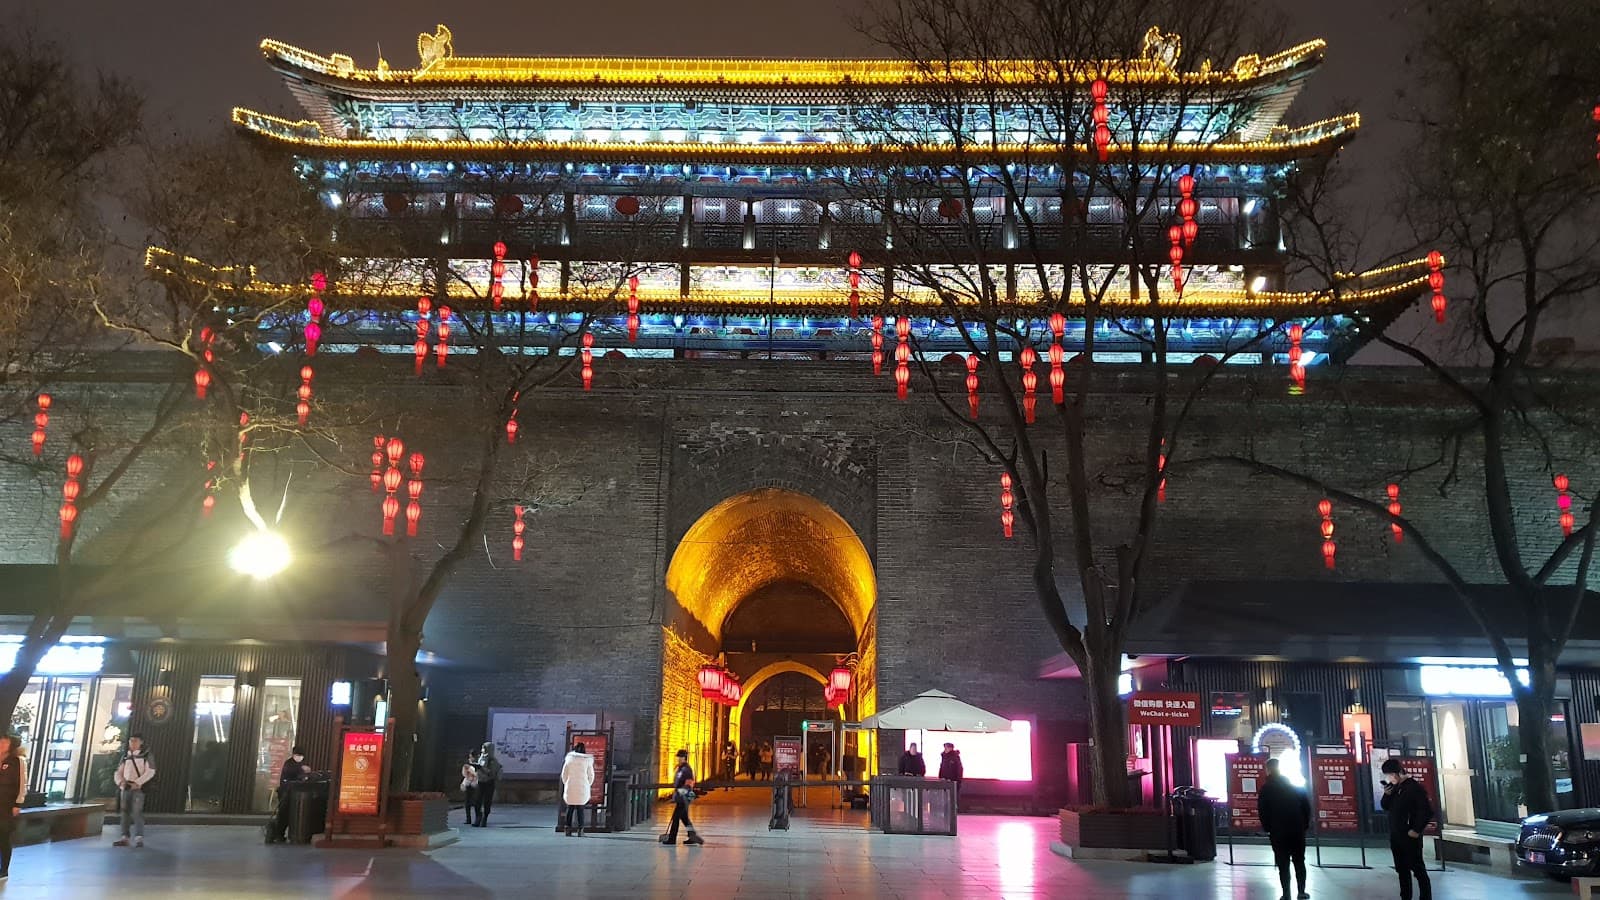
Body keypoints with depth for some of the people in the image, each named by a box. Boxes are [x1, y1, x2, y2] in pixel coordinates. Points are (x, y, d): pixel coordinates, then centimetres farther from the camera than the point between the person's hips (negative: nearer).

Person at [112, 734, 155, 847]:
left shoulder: (146, 755, 1)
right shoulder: (125, 756, 15)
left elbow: (150, 772, -9)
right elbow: (119, 772, 13)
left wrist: (137, 783, -18)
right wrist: (120, 781, -8)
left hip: (138, 788, -5)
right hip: (125, 788, 5)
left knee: (137, 812, -13)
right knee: (125, 812, 6)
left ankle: (139, 838, -17)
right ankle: (124, 837, 12)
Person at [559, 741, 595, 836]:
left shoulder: (569, 759, 3)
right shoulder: (588, 760, 0)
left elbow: (564, 774, 6)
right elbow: (591, 775, 4)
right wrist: (588, 785, 18)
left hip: (570, 788, 1)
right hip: (582, 788, -1)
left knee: (570, 808, 8)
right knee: (580, 809, 4)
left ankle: (568, 829, 6)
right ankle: (580, 830, -1)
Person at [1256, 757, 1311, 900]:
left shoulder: (1266, 788, -4)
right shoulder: (1295, 785, 4)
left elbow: (1262, 811, -7)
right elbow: (1306, 805, 3)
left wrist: (1267, 827, 5)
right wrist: (1305, 824, 11)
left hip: (1278, 831, -2)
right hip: (1297, 829, 3)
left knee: (1283, 864, 1)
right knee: (1299, 861, 14)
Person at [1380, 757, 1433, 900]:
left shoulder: (1414, 787, -14)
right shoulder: (1393, 787, 9)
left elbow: (1427, 811, -17)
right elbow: (1385, 806, 16)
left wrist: (1417, 830, -16)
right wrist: (1387, 795, -4)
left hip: (1410, 837, -8)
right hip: (1395, 836, 8)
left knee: (1418, 870, -3)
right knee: (1402, 869, 14)